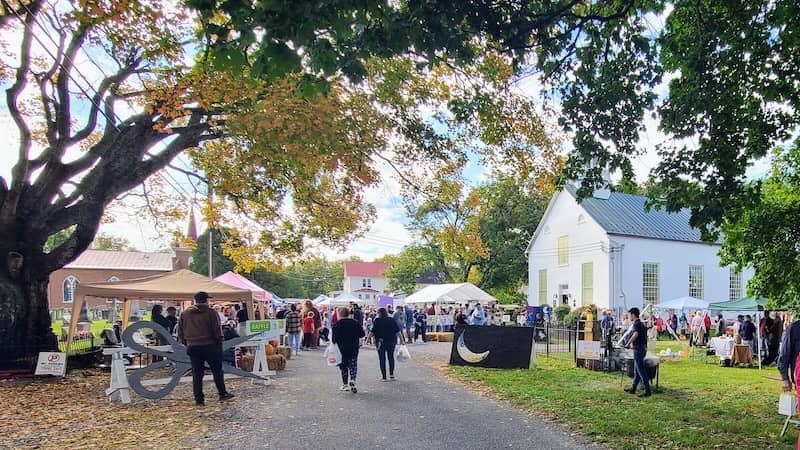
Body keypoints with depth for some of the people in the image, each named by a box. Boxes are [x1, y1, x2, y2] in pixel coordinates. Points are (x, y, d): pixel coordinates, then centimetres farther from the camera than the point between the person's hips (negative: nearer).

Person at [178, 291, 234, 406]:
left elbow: (180, 331, 12)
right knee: (217, 371, 8)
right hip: (209, 346, -4)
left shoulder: (185, 313, 8)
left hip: (192, 347, 4)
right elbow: (217, 330, -7)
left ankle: (199, 399, 7)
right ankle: (222, 394, 13)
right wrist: (219, 343, 3)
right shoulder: (211, 312, -6)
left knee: (196, 373, 7)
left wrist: (185, 343, 18)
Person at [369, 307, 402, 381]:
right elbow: (398, 331, 1)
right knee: (391, 357, 16)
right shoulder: (392, 320, 2)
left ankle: (384, 376, 4)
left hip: (381, 342, -3)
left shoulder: (377, 321, -8)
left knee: (382, 359, 4)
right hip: (391, 342, 3)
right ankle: (391, 375, 17)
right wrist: (401, 339, 7)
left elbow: (372, 332, -10)